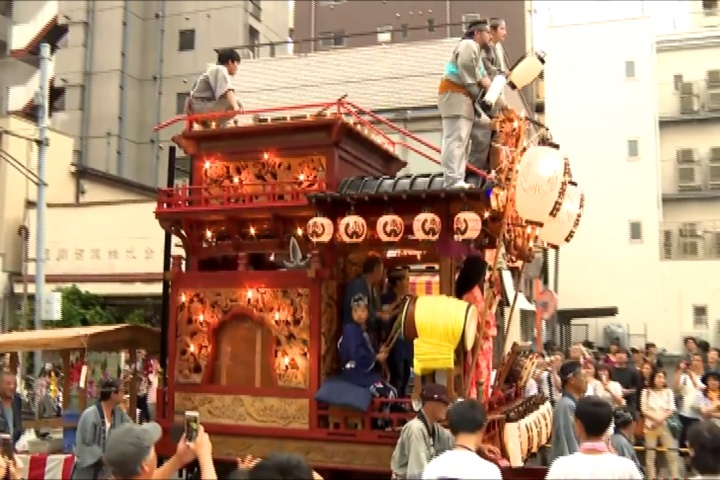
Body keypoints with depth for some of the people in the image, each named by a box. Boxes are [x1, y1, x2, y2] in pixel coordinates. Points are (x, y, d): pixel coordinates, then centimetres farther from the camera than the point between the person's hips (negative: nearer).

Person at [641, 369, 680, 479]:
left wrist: (661, 419, -13)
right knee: (650, 452, 2)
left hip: (665, 425, 1)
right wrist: (655, 418, -15)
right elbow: (644, 410, -2)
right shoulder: (646, 392, 1)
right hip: (651, 425, -1)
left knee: (672, 451, -3)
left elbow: (671, 409, 0)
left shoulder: (668, 392, 6)